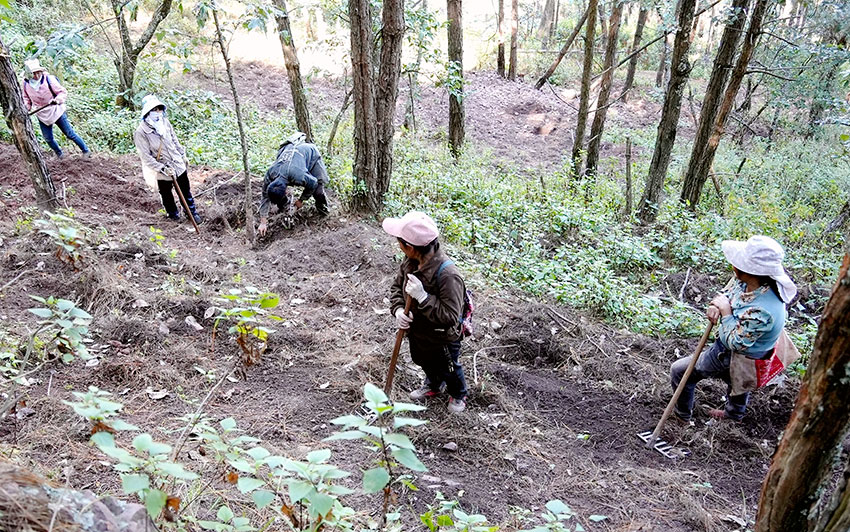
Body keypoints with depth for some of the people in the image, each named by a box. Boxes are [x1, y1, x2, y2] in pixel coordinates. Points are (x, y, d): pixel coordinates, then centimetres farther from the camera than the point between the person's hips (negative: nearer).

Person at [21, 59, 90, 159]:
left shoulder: (49, 79, -20)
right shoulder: (25, 84, -8)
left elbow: (63, 92, -14)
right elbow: (26, 98, 10)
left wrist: (57, 99, -33)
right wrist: (26, 109, -3)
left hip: (56, 111, -4)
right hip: (42, 116, 4)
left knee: (70, 133, 2)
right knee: (48, 139, 10)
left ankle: (86, 151, 17)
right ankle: (59, 154, 35)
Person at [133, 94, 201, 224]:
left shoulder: (165, 122, -7)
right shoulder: (141, 133, -23)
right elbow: (146, 157, -22)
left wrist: (183, 155, 16)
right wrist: (163, 169, -27)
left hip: (178, 164, 4)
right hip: (162, 172, -4)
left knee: (185, 191, 19)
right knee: (166, 194, 19)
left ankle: (191, 211, 40)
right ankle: (173, 214, 44)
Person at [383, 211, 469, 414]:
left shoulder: (448, 275, -40)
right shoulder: (410, 262, -17)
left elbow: (450, 316, -37)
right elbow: (397, 287, -1)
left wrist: (422, 296, -43)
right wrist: (398, 309, -20)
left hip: (442, 338, -6)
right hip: (417, 330, 7)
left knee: (449, 370, 24)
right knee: (424, 363, 34)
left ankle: (458, 395, 57)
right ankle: (434, 386, 66)